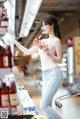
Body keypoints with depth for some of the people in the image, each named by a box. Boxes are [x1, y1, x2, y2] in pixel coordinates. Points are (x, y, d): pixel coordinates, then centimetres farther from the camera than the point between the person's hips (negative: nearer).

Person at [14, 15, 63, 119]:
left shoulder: (56, 40, -2)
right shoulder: (42, 41, 17)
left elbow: (59, 60, -4)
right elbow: (27, 52, 21)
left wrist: (48, 53, -18)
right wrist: (14, 41, 19)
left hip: (54, 74, -7)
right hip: (45, 76, 7)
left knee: (43, 105, -15)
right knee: (47, 106, 5)